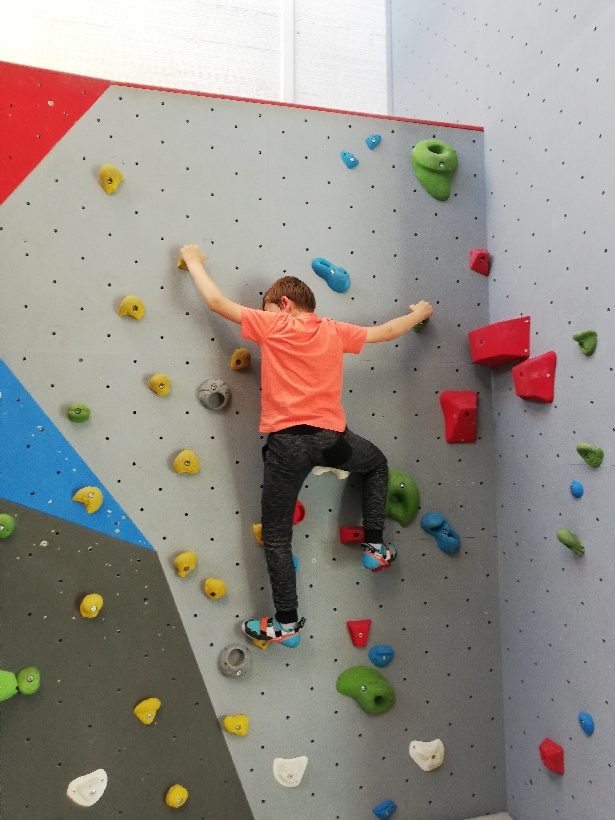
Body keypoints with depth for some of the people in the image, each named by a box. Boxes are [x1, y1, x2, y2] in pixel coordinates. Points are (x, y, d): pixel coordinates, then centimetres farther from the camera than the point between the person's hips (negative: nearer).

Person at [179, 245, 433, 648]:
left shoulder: (272, 324, 3)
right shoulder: (334, 331, 12)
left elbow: (217, 301, 5)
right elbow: (384, 331, 25)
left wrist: (194, 260, 22)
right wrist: (419, 313, 44)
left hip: (288, 441, -3)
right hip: (331, 436, 3)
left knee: (276, 536, 10)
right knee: (377, 464, 35)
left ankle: (287, 622, 14)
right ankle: (376, 546, 32)